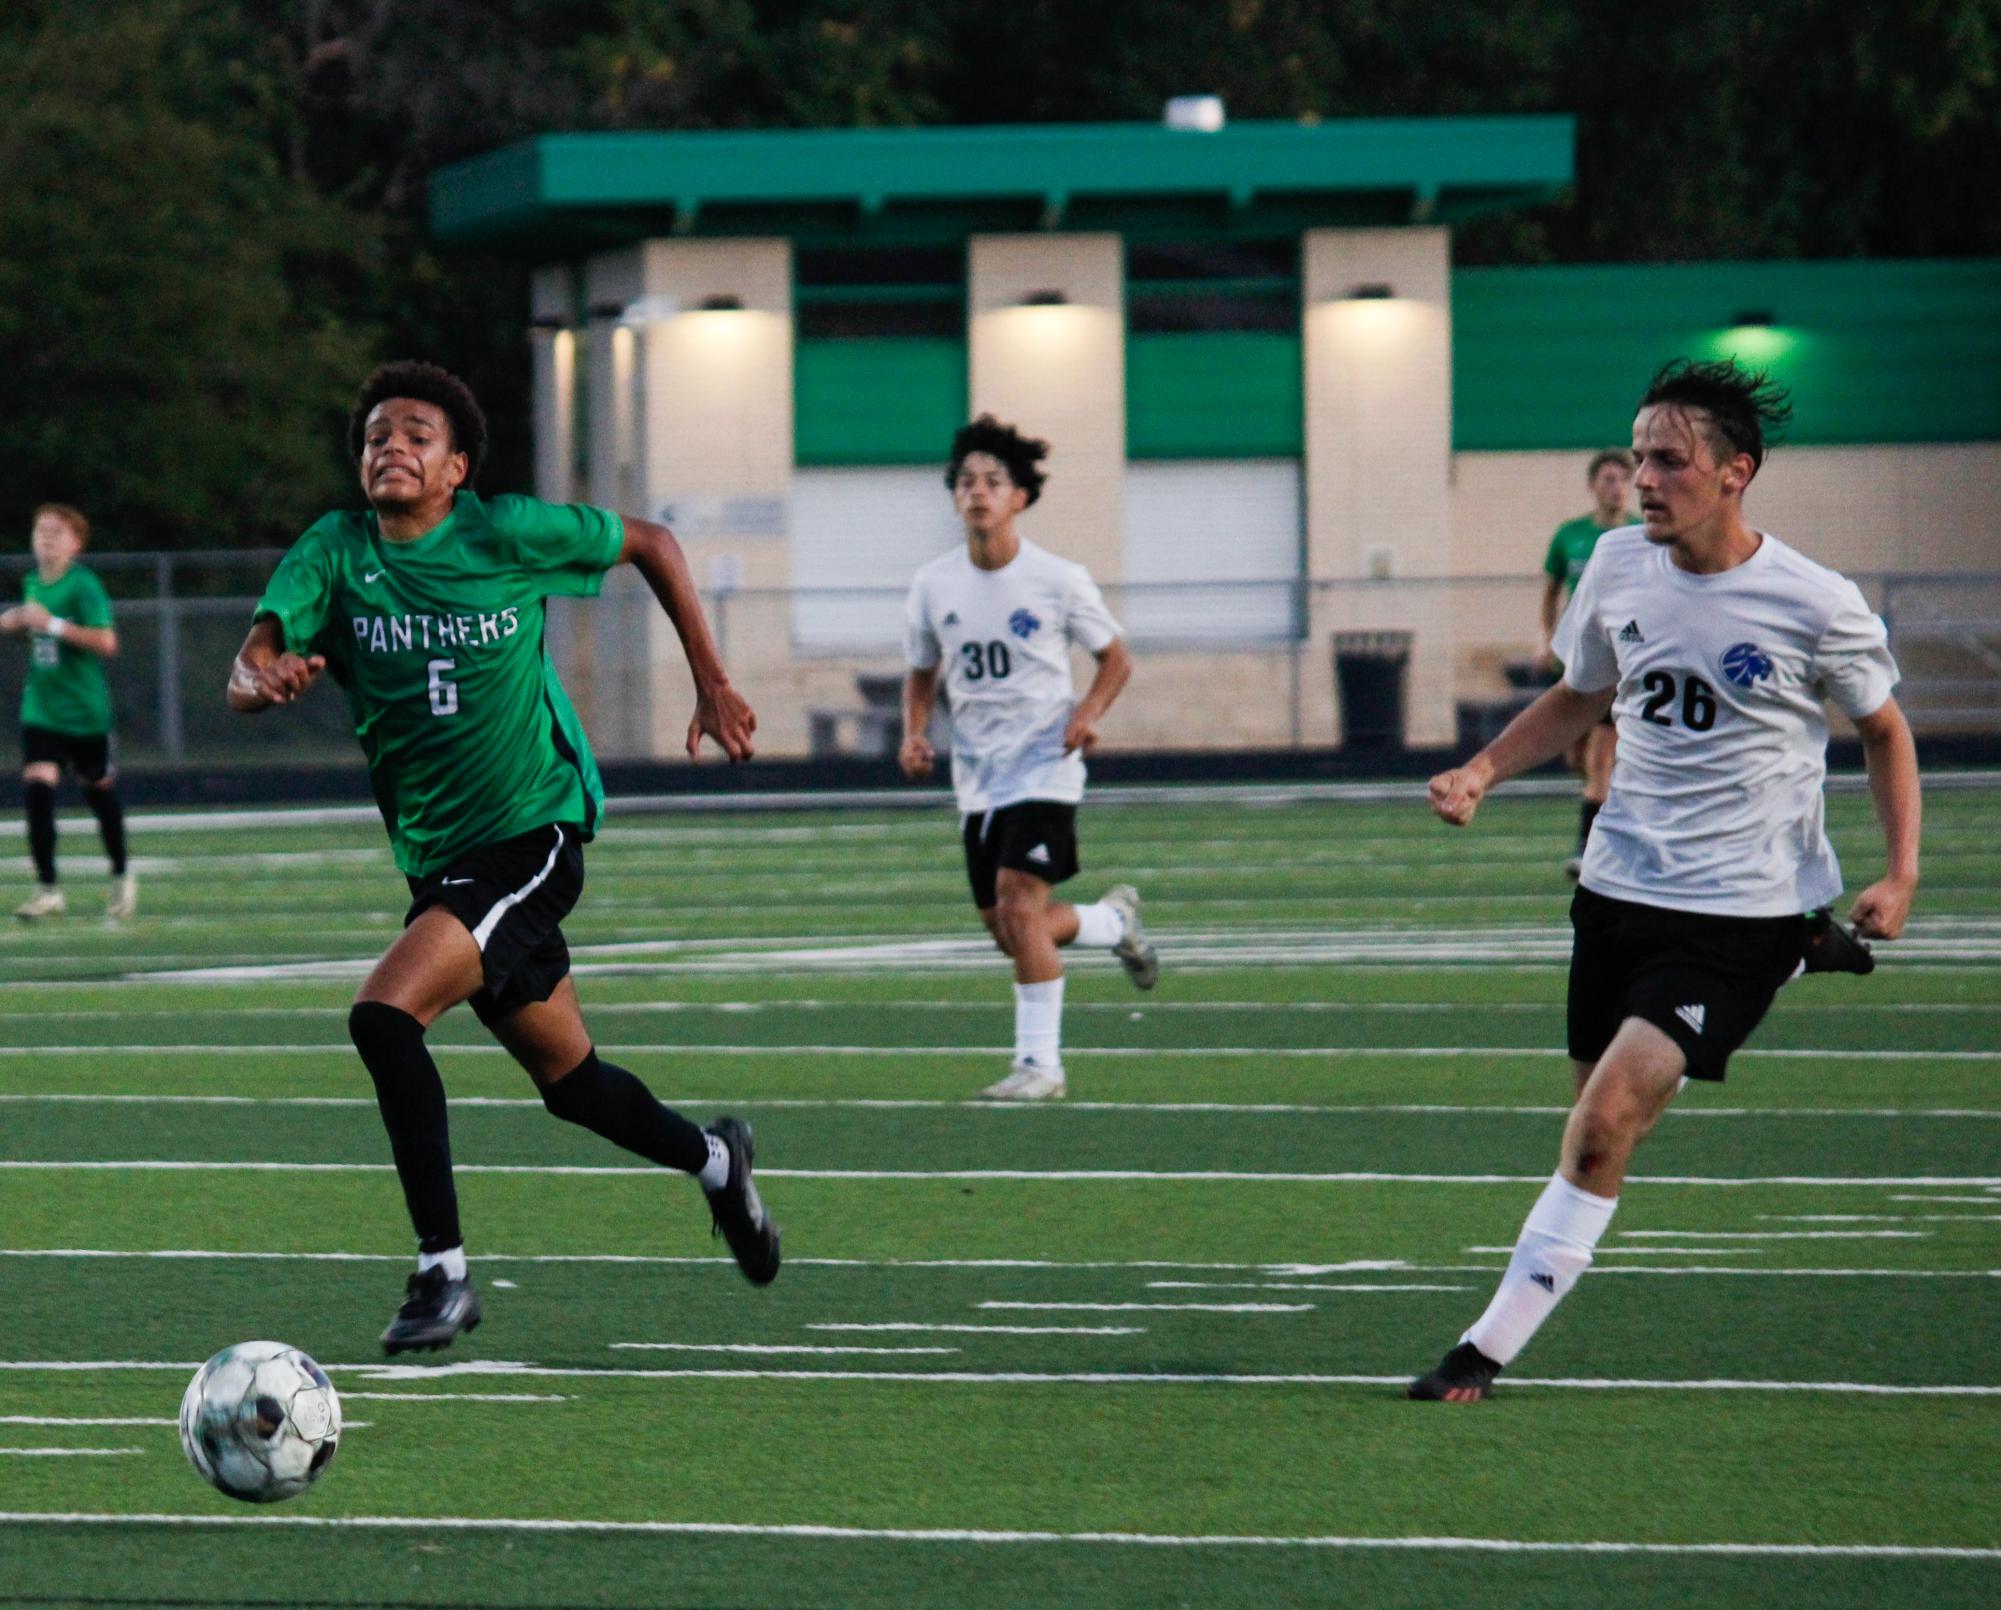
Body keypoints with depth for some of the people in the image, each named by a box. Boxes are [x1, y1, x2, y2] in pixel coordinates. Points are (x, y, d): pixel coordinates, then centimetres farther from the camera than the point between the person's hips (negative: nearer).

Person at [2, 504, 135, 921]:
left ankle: (121, 878, 33)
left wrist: (53, 624, -28)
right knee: (37, 789, -12)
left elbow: (106, 642, -25)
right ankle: (47, 889, -8)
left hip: (85, 712, -5)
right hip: (41, 710, 5)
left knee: (98, 791, 11)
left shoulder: (83, 586, -16)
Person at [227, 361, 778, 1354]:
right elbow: (249, 667, -15)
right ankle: (713, 1160, 49)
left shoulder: (507, 534, -10)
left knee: (385, 1015, -25)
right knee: (568, 1080, 19)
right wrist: (263, 679, -39)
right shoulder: (334, 553, -2)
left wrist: (711, 682, 7)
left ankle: (442, 1273, -17)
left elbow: (649, 545, 6)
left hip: (532, 835, -6)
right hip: (433, 856, 6)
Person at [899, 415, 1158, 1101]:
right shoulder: (933, 586, 1)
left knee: (1019, 907, -19)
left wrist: (1087, 712, -14)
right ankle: (1114, 921, 38)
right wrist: (915, 734, -3)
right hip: (977, 778, 5)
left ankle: (1039, 1062, -11)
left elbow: (1116, 658, 4)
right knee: (1008, 932, 8)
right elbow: (922, 674, 15)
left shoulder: (1058, 581, -8)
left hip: (1043, 766, -5)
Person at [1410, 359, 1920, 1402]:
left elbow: (1884, 731, 5)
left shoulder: (1816, 607, -13)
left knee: (1606, 1121, -19)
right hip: (1621, 884, 6)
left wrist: (1902, 873, -6)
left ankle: (1491, 1346, -13)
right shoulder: (1618, 565, 0)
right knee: (1604, 1118, 15)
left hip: (1743, 912, -6)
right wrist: (1481, 772, 2)